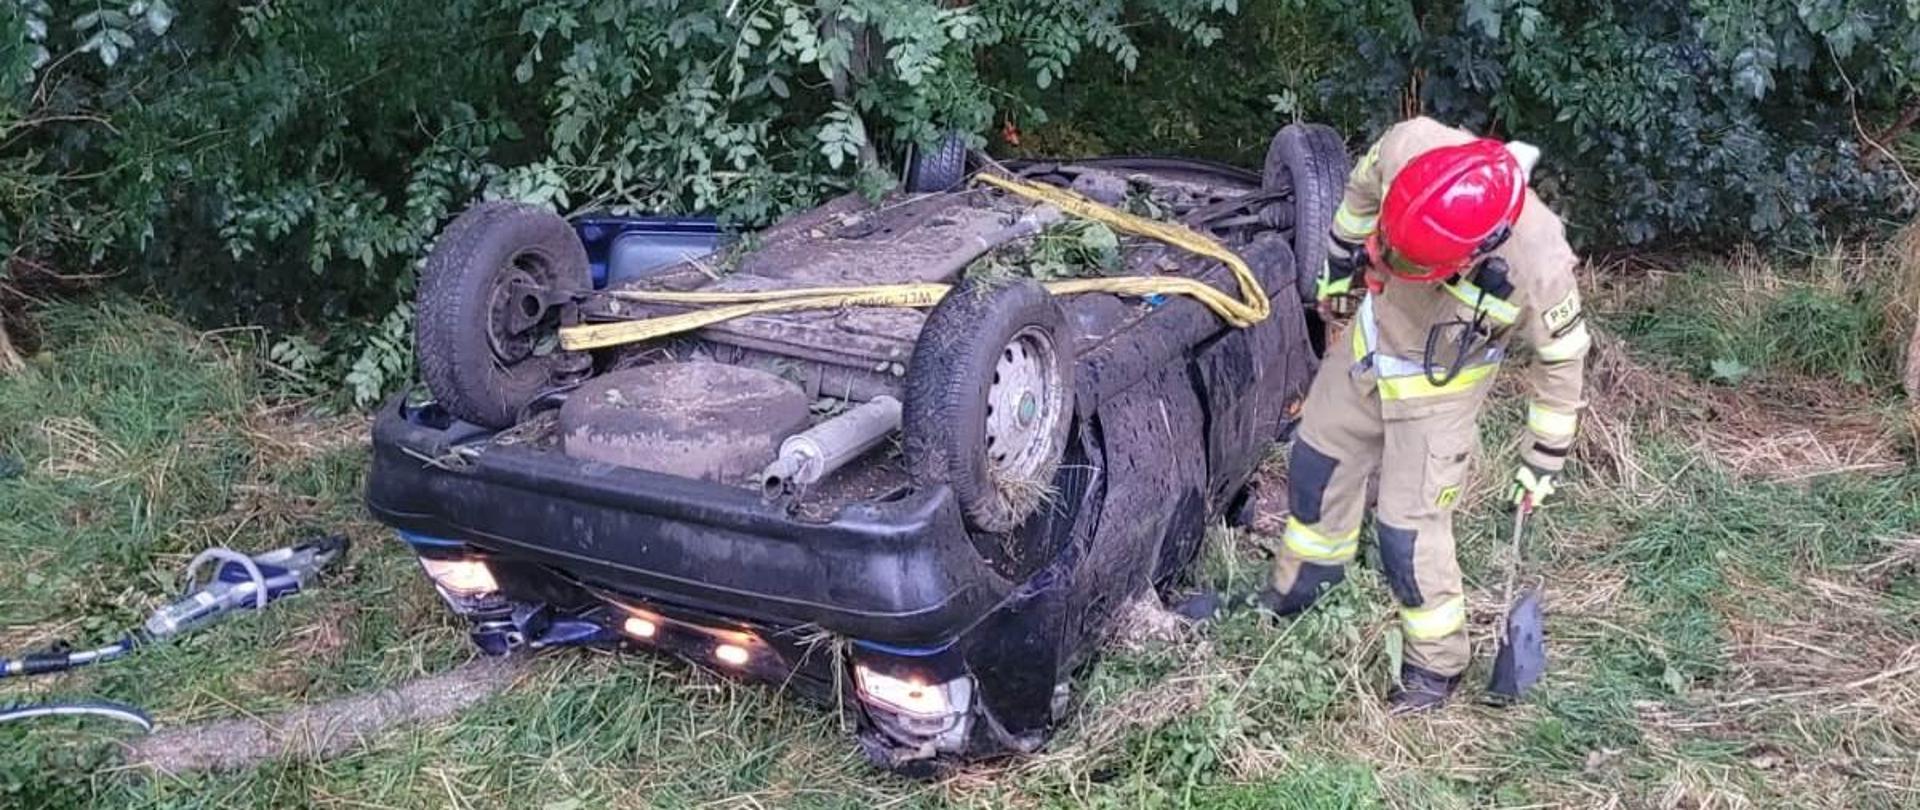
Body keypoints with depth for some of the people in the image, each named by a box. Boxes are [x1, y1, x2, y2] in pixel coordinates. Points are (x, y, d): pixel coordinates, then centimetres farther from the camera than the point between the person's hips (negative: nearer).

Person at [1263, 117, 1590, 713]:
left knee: (1408, 529, -3)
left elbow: (1562, 361, -16)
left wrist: (1546, 457, -5)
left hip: (1438, 391, -5)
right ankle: (1295, 594, 46)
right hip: (1367, 342, 5)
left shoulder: (1540, 264, -37)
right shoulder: (1410, 146, -31)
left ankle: (1437, 666, 22)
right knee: (1316, 464, 20)